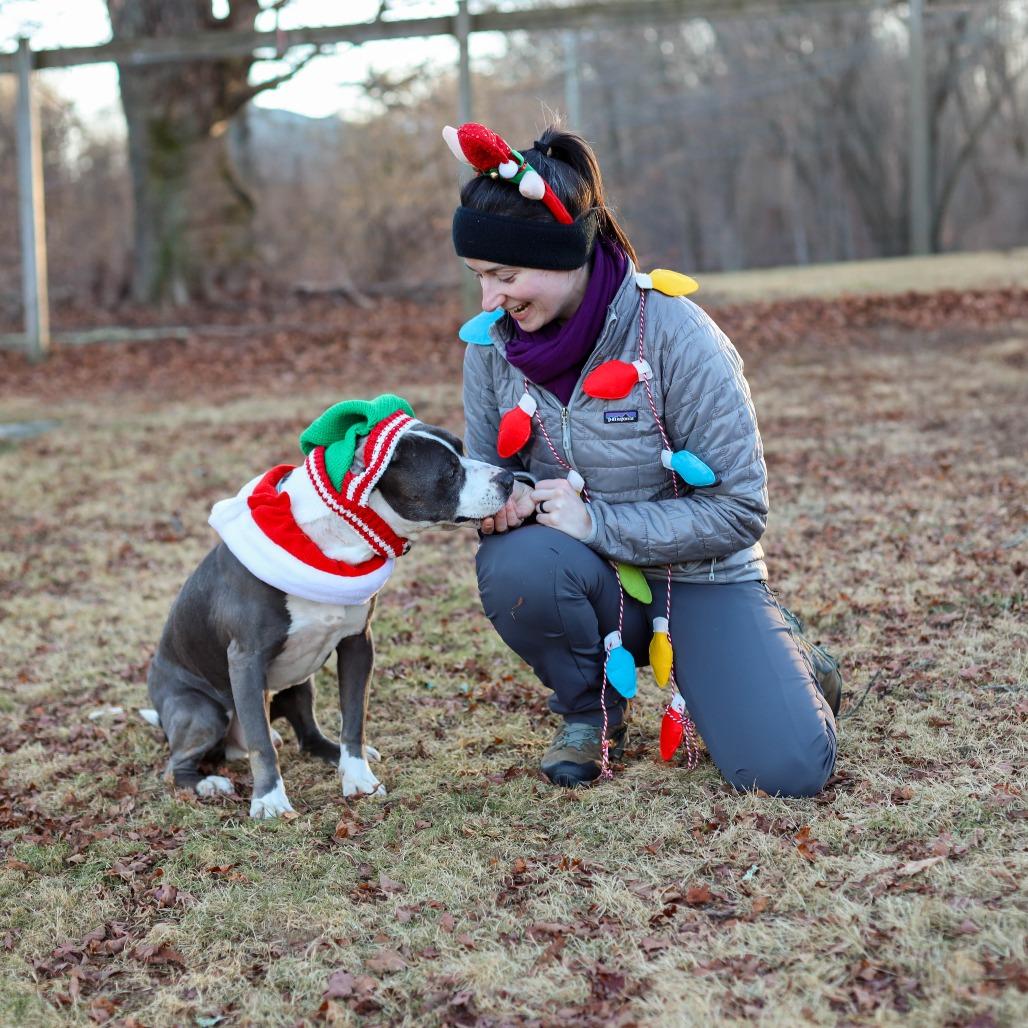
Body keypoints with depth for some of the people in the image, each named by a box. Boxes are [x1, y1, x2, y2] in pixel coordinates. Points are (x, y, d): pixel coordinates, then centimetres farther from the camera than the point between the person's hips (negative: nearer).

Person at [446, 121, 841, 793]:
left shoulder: (675, 336, -19)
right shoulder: (491, 342, -6)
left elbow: (739, 510, -17)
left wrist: (597, 523, -23)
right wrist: (504, 499, -18)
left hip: (697, 579, -3)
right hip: (591, 583, 3)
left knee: (788, 768, -23)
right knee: (516, 564, -34)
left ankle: (788, 662, 16)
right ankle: (591, 712, -1)